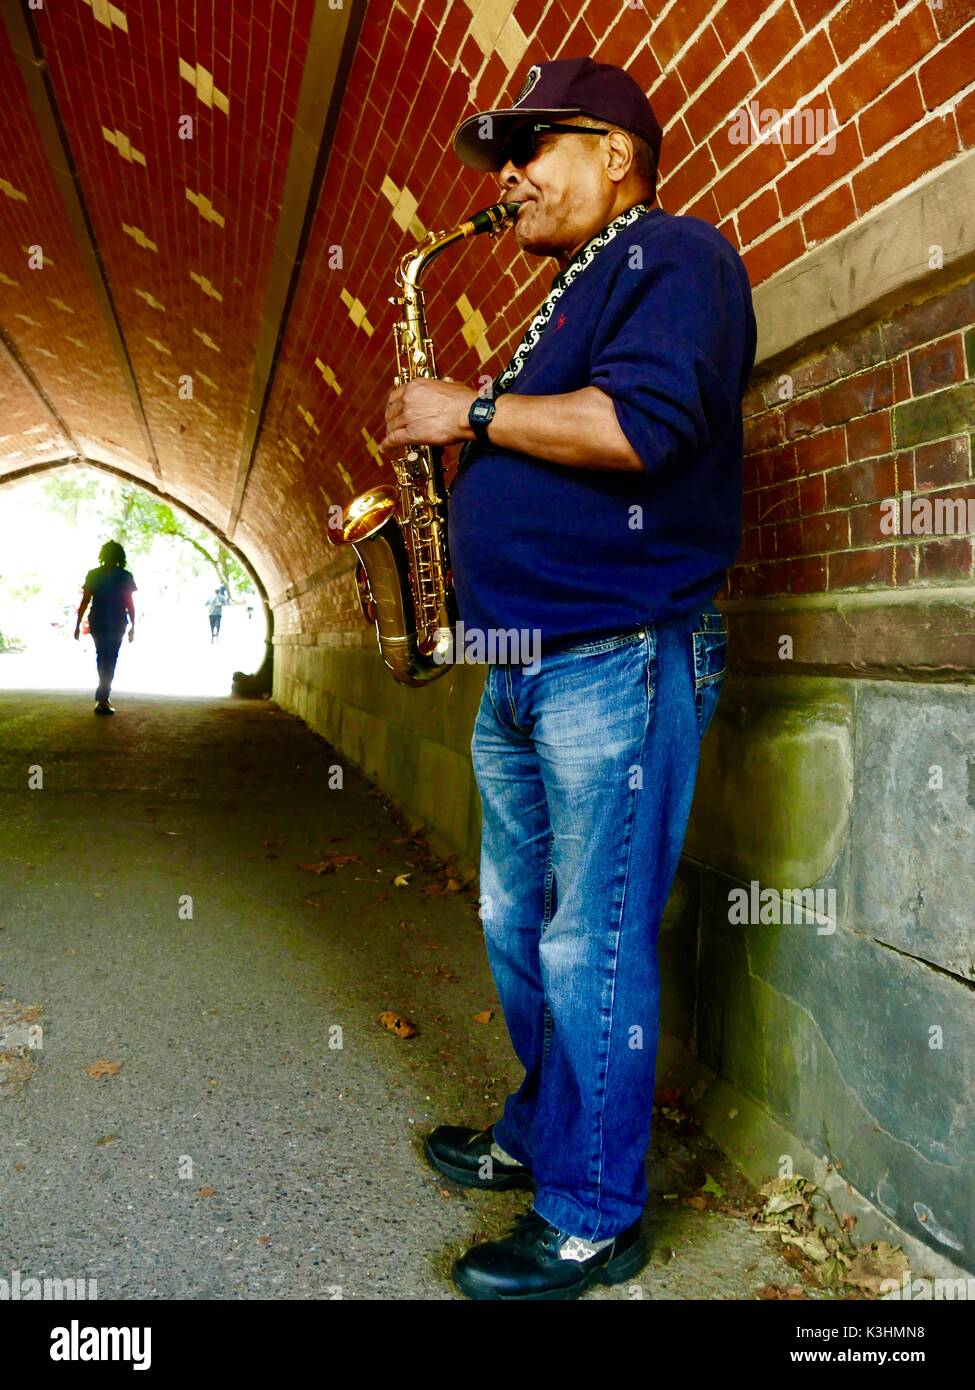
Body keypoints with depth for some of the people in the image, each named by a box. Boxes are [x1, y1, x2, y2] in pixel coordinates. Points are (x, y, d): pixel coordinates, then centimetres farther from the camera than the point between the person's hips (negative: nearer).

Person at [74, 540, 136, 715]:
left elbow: (84, 602, -1)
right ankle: (102, 700, -7)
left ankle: (103, 697, 28)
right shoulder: (125, 577, -4)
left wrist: (78, 625, 3)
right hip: (117, 625, -2)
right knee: (110, 660, 1)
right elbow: (129, 604, -5)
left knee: (102, 658, 19)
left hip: (97, 623, 2)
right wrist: (132, 626, 2)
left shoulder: (93, 575, 1)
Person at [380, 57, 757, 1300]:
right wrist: (452, 452, 10)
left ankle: (593, 1220, 13)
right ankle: (539, 1135, 34)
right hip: (519, 669, 10)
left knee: (591, 950, -3)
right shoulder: (568, 302, 25)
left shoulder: (675, 256, -3)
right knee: (518, 928, 17)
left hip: (616, 662, -10)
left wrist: (474, 414, -12)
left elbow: (645, 423, -22)